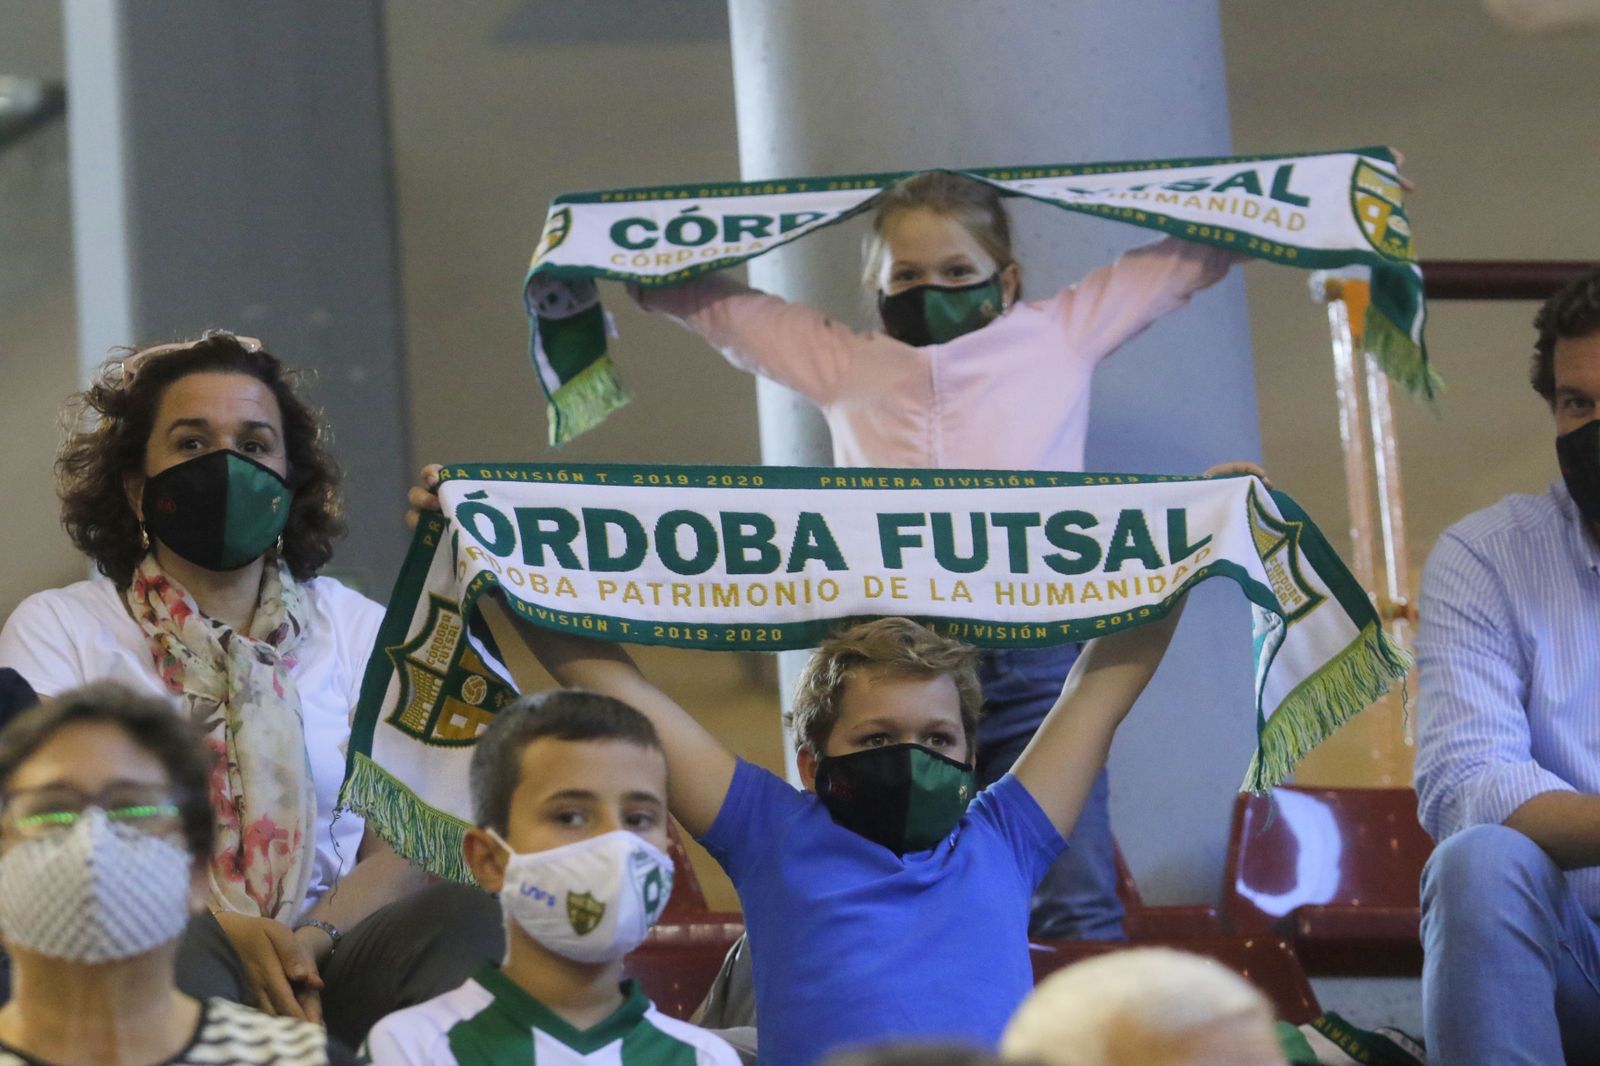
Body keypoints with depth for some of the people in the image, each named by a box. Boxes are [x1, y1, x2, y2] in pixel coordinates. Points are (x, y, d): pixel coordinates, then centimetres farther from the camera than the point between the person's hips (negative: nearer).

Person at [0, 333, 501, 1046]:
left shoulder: (359, 630, 18)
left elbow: (403, 845, 7)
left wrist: (312, 939, -16)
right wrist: (222, 930, -19)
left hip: (326, 954, 3)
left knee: (474, 928, -30)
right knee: (174, 955, -40)